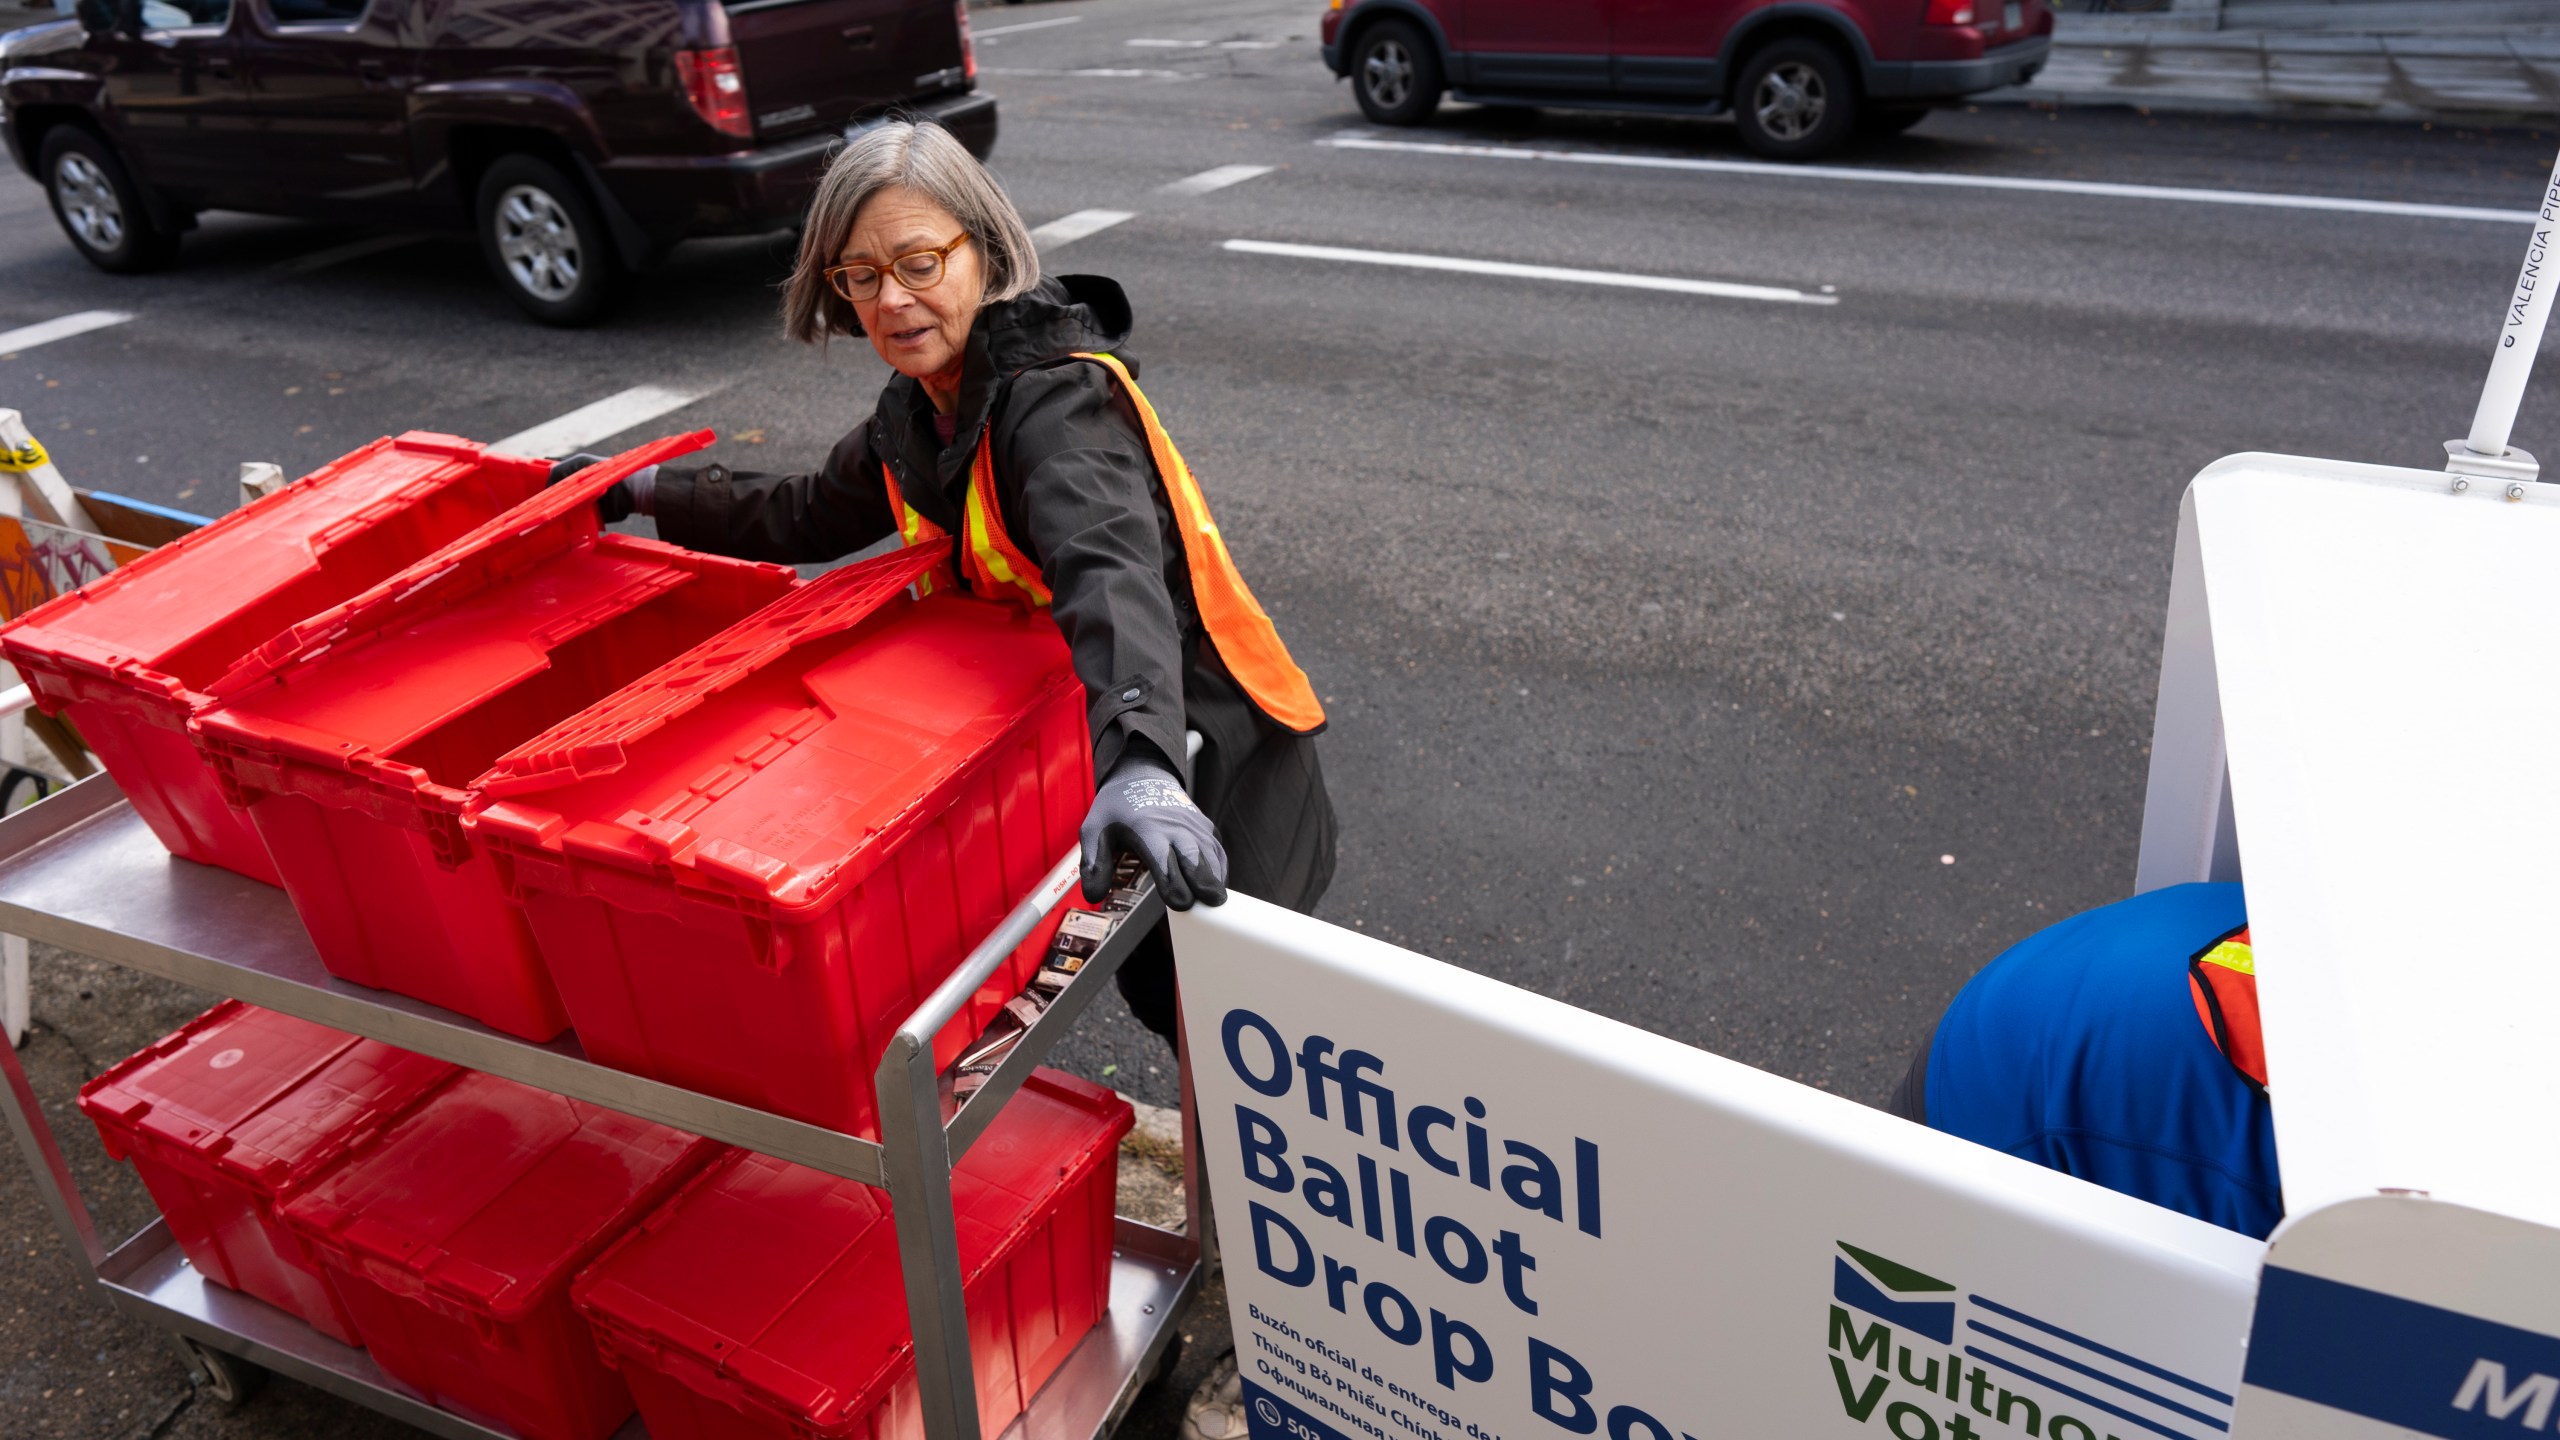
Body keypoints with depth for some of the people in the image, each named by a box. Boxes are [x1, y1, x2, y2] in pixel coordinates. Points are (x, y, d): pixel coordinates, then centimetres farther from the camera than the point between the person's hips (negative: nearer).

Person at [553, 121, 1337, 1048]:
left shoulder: (1056, 398, -24)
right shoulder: (917, 414, 3)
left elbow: (1108, 566, -44)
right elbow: (806, 518, 22)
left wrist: (1139, 765, -60)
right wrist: (639, 491, 20)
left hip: (1200, 792, -7)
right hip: (1079, 761, 7)